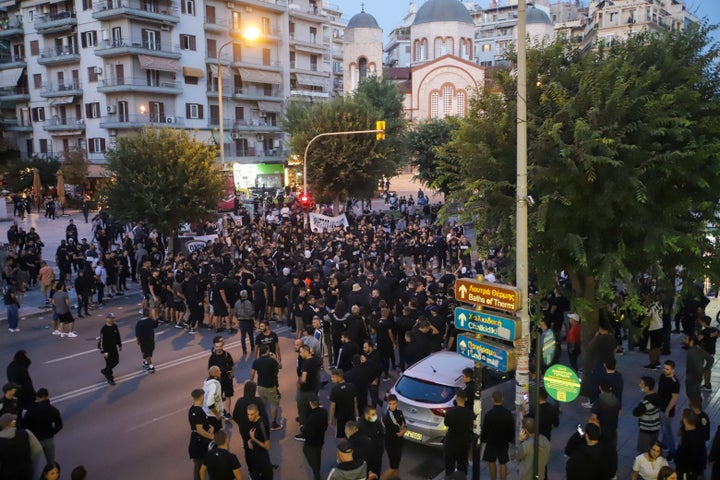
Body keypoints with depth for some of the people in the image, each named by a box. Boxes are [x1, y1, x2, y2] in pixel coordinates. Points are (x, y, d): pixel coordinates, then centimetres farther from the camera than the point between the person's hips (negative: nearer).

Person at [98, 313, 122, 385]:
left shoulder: (115, 326, -2)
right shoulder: (104, 329, -23)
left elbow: (118, 336, 12)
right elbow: (102, 341, -20)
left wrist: (120, 345, 16)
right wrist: (104, 351, -20)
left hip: (114, 347, 7)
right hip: (107, 349, -7)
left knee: (116, 361, 16)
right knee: (109, 363, 1)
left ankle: (105, 371, 40)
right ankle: (110, 379, 18)